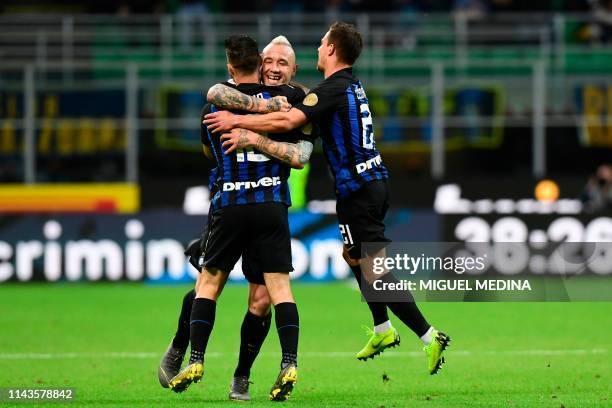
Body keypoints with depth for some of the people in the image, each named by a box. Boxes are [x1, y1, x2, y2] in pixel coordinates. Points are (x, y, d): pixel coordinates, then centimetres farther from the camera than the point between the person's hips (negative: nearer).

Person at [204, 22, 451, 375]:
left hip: (358, 189, -9)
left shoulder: (335, 89, -16)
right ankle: (384, 330, 28)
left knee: (375, 270, -7)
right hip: (375, 180, 9)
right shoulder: (352, 86, 13)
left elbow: (287, 121, -25)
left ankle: (429, 336, -12)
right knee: (353, 254, 24)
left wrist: (236, 121, -18)